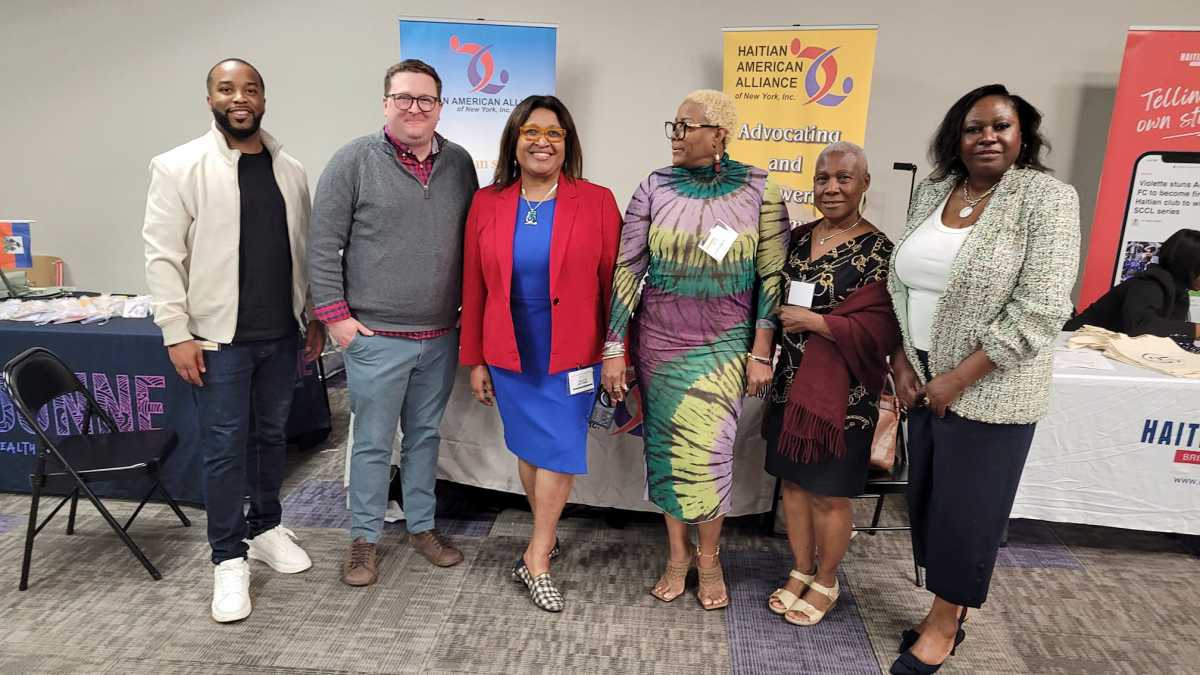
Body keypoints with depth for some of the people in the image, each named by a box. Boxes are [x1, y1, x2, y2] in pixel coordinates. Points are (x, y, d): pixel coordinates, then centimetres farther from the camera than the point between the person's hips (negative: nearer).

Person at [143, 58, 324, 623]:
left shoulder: (290, 169, 7)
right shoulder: (178, 167, -5)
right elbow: (162, 257, -8)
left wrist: (315, 318, 9)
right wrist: (177, 334, -12)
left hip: (282, 335, 4)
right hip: (219, 338, -4)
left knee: (271, 436, 15)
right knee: (225, 448, 3)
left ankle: (266, 528, 34)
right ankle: (229, 558, 18)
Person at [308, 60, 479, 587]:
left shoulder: (459, 163, 6)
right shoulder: (354, 161, -6)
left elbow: (472, 240, 12)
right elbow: (324, 245, -5)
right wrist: (335, 315, -8)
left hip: (441, 336, 4)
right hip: (375, 337, -3)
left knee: (425, 435, 16)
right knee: (373, 442, 8)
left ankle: (422, 526, 33)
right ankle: (365, 538, 26)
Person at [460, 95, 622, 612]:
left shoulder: (596, 202, -5)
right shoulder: (487, 204, 2)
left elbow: (613, 283, -4)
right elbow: (474, 287, 4)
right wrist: (474, 360, 5)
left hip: (571, 355, -2)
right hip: (509, 355, 3)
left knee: (559, 449, 1)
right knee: (528, 448, 14)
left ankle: (537, 559, 17)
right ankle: (547, 539, 35)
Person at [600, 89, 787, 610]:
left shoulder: (759, 190, -5)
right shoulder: (654, 188, -2)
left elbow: (773, 276, -3)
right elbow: (627, 269, -3)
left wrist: (761, 353, -5)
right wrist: (613, 350, -6)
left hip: (725, 346, -1)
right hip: (659, 343, 2)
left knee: (708, 452, 0)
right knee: (666, 447, 9)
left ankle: (708, 558, 25)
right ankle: (677, 553, 29)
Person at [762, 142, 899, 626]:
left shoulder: (877, 252, -12)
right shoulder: (799, 237, 7)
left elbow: (881, 329, -17)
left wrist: (815, 321, -22)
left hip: (841, 394, -6)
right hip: (791, 383, 6)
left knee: (829, 493, 8)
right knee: (793, 480, 15)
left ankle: (825, 582, 30)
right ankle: (801, 571, 35)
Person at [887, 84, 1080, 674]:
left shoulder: (1047, 198, -10)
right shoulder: (932, 193, 6)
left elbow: (1039, 309, -17)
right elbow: (899, 285, 9)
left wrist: (958, 379, -18)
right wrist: (900, 362, -2)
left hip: (989, 389, -5)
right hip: (924, 379, 6)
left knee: (967, 509, 6)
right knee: (925, 498, 14)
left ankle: (944, 625, 27)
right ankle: (945, 609, 35)